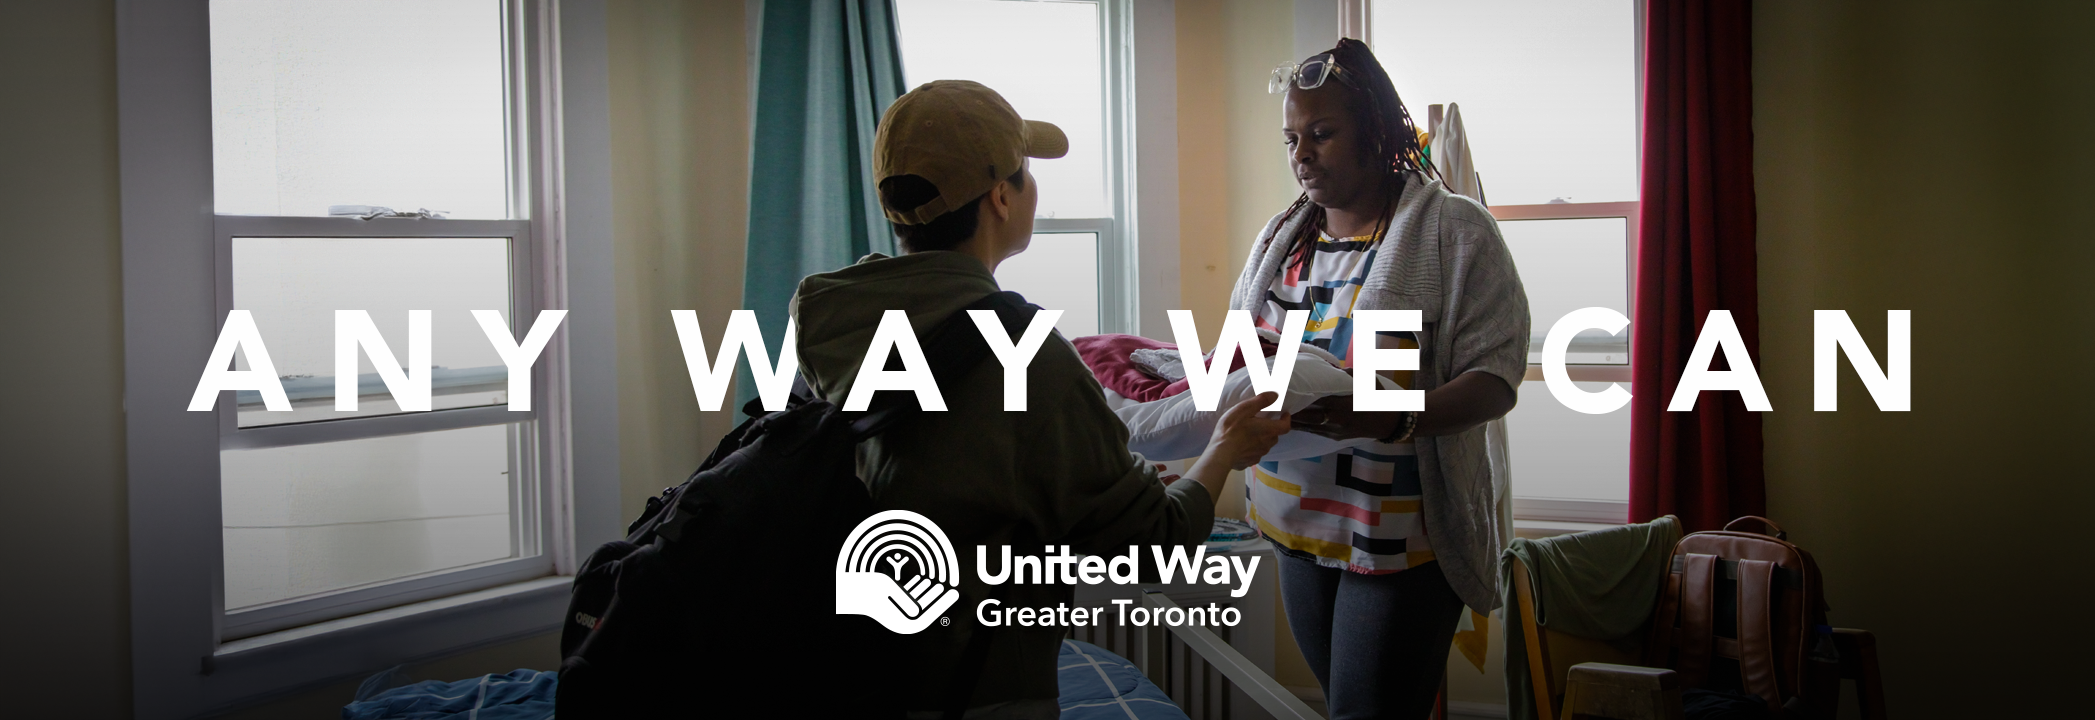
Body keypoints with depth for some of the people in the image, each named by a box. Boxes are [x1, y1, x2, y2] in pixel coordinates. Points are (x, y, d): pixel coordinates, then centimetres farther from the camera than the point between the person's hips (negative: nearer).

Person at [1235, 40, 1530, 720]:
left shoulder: (1454, 229, -8)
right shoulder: (1280, 237, 11)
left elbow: (1494, 380, -13)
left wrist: (1395, 418, -32)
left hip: (1403, 534, -6)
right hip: (1300, 524, 6)